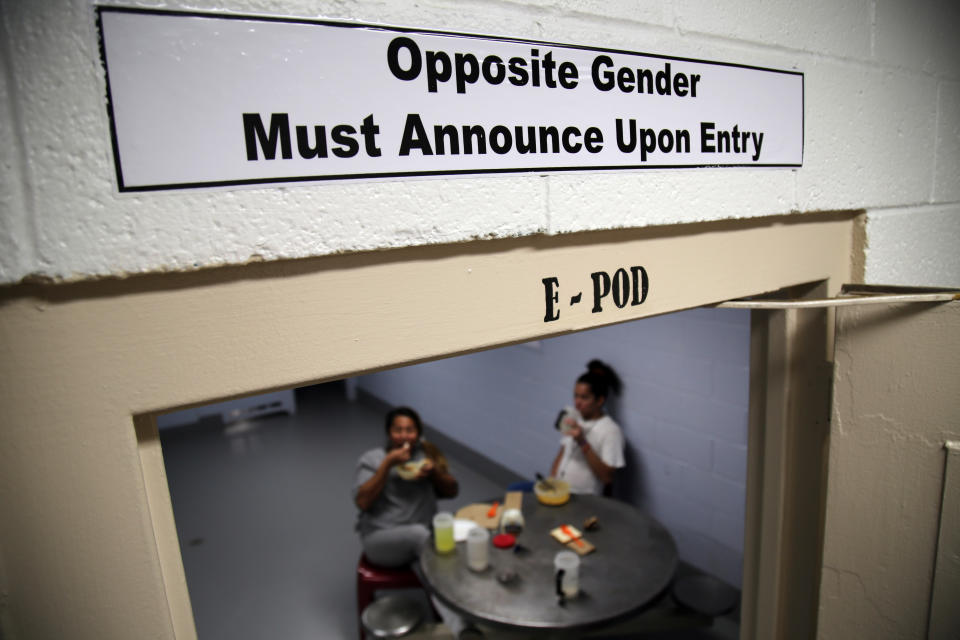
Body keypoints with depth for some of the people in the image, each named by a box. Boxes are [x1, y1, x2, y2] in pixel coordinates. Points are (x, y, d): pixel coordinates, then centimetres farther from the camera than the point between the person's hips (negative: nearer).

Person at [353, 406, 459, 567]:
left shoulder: (428, 453, 11)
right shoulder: (371, 460, 2)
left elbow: (452, 491, 9)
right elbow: (362, 502, -11)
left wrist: (434, 471, -10)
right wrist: (387, 465, -17)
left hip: (425, 532, 3)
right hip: (381, 537, -2)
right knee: (418, 532, -33)